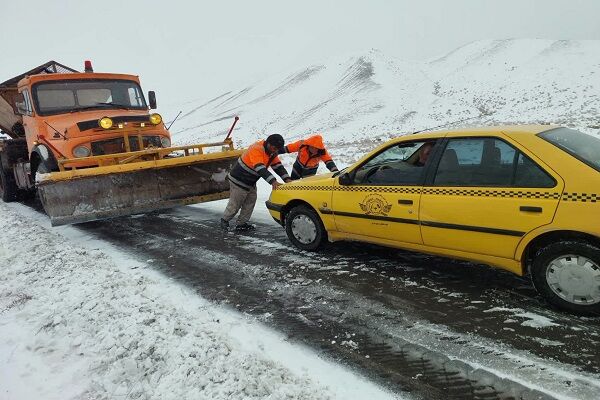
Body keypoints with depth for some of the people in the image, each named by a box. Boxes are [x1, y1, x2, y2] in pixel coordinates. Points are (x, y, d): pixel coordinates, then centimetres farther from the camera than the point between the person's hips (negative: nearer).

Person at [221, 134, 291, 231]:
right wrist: (273, 181, -52)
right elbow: (260, 169, -41)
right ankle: (225, 220, 27)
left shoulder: (271, 151, 0)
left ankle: (241, 224, 18)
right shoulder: (256, 149, -30)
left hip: (251, 183, 9)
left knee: (250, 202, 8)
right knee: (235, 204, 4)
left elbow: (278, 166, -2)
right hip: (239, 180, -9)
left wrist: (287, 179, -19)